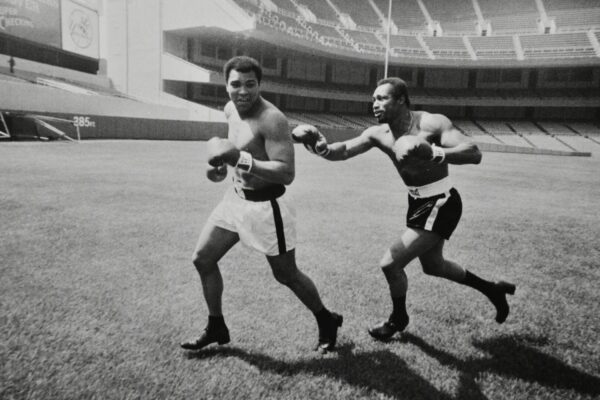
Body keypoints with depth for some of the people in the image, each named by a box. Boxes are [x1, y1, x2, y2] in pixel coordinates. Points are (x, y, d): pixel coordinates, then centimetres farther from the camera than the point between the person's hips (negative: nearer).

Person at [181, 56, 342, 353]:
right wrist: (223, 163, 6)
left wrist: (238, 158, -35)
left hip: (266, 205, -8)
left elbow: (287, 174, -31)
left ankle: (327, 322, 32)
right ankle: (216, 328, 29)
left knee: (286, 275, 6)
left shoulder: (271, 119, -23)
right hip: (235, 198, 8)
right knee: (202, 259, 10)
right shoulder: (230, 110, 3)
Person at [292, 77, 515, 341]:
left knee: (390, 264, -10)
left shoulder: (431, 123, -20)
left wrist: (434, 153, -46)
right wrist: (319, 146, -35)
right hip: (418, 202, 8)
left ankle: (398, 319, 20)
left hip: (441, 203, -8)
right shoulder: (378, 134, -2)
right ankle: (492, 289, 48)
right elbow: (342, 151, -14)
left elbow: (474, 154, -31)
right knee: (433, 266, 24)